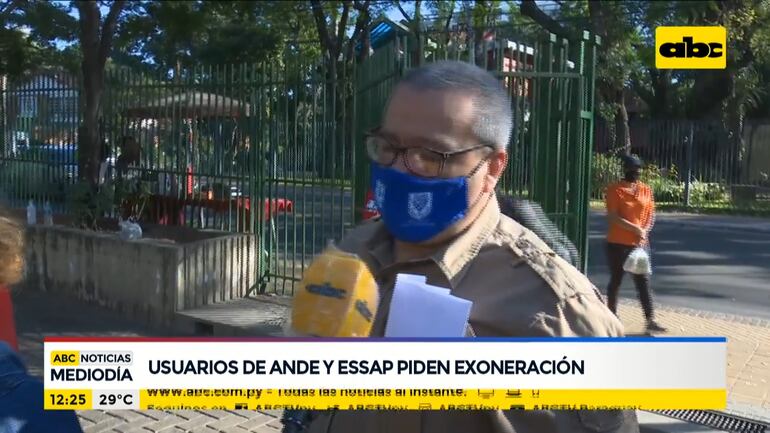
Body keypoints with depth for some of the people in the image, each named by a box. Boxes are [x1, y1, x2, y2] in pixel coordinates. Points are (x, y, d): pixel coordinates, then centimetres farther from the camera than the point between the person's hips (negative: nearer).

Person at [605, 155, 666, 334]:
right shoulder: (615, 190, -8)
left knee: (643, 282, 2)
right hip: (617, 243, -4)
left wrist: (644, 231, -8)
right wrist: (635, 229, -18)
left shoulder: (646, 189, 7)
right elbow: (613, 218, -15)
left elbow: (651, 214, 9)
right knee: (616, 281, 7)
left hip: (640, 243, 4)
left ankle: (650, 321, 2)